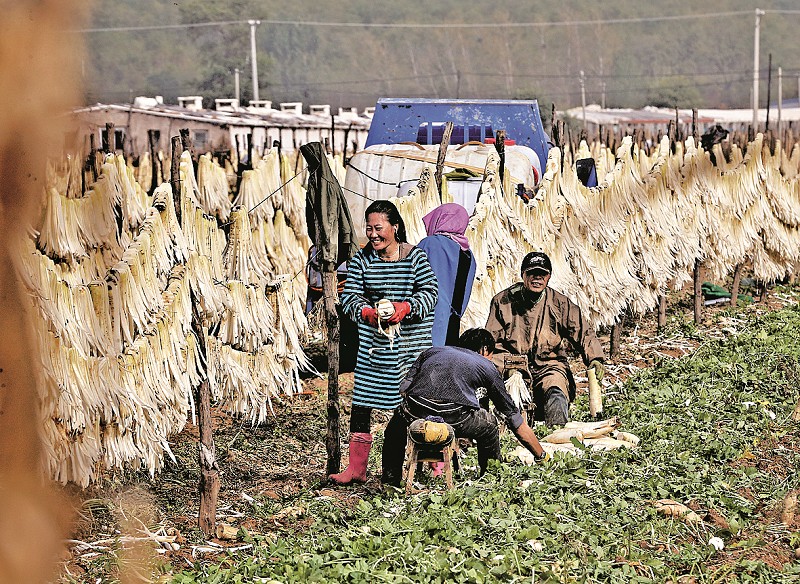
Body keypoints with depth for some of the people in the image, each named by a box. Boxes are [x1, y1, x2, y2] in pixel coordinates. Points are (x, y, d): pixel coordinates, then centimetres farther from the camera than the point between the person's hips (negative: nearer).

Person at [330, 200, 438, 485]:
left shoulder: (415, 256, -3)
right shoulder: (361, 260, 2)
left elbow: (430, 292, -6)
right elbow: (349, 295, -2)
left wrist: (406, 307, -24)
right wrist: (366, 312, -23)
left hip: (411, 341, -2)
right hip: (372, 341, 2)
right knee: (361, 402, -1)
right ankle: (356, 467, 4)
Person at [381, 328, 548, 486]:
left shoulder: (432, 351, 33)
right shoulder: (486, 366, 27)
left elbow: (403, 388, 21)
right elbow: (514, 417, 29)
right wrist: (542, 457, 37)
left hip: (414, 414, 2)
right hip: (455, 420, -2)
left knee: (396, 423, 39)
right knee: (489, 424, 31)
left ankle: (389, 481, 35)